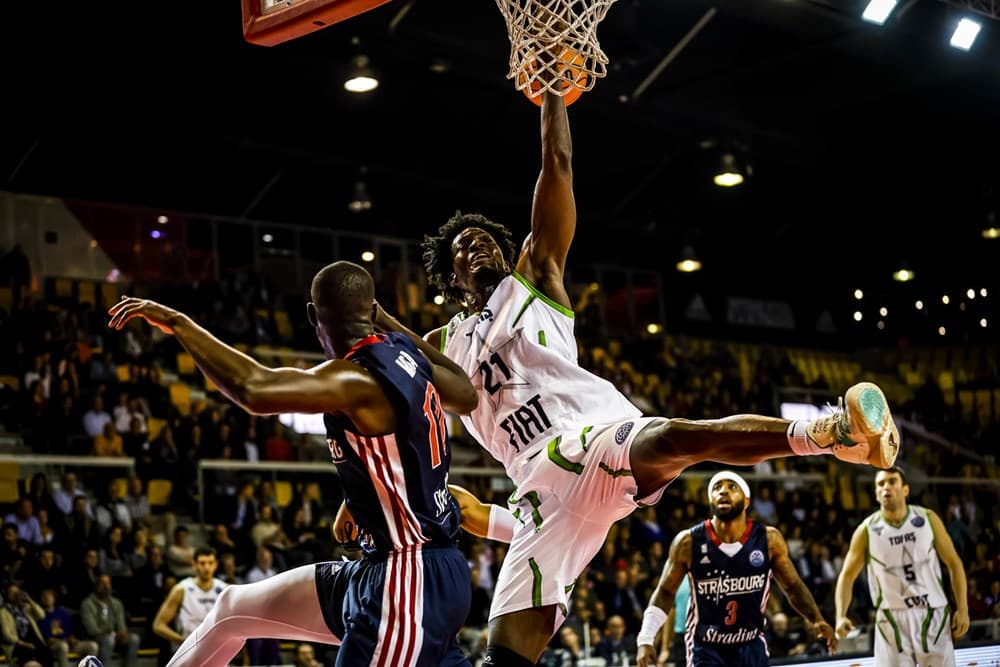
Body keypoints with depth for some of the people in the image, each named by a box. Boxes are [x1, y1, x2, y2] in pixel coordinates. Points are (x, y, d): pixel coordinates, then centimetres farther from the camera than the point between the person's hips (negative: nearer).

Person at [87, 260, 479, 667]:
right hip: (390, 570, 10)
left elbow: (254, 391, -39)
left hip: (411, 582, -10)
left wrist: (178, 323, -26)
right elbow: (466, 397, 24)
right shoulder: (403, 351, 3)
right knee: (234, 607, 21)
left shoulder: (357, 379, -23)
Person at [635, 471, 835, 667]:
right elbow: (665, 592, -1)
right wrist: (645, 640, -9)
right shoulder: (689, 542, -13)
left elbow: (792, 586, 4)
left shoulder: (769, 540, -9)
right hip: (706, 647, -2)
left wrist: (815, 620, -12)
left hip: (751, 646, 3)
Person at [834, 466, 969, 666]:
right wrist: (841, 616, -12)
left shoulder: (928, 519, -2)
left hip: (932, 614, 1)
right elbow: (847, 576, 2)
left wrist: (962, 609, -3)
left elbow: (953, 563, 4)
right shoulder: (867, 530, -5)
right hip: (892, 618, -1)